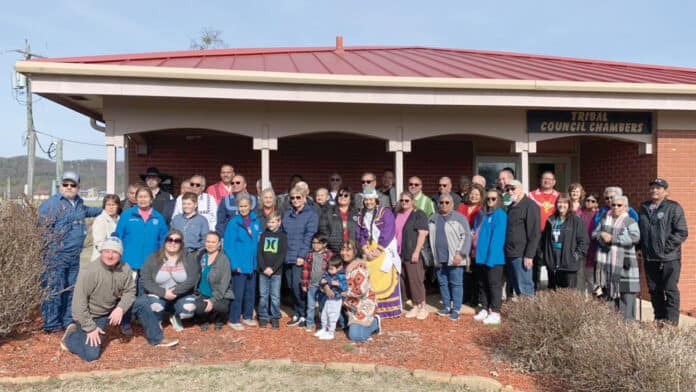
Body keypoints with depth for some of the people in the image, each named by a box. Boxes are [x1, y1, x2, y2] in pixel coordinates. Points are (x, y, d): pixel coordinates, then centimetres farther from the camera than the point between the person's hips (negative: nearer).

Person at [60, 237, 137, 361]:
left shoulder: (124, 269, -14)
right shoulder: (89, 272, -29)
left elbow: (130, 291, -5)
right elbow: (79, 303, -25)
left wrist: (120, 308, -25)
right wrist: (90, 328, -21)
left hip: (109, 312, 5)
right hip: (88, 315, -5)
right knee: (91, 355, -9)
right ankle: (71, 335, 17)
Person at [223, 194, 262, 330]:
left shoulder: (255, 221, 3)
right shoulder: (234, 222, -12)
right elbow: (228, 245, -13)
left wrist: (258, 260, 5)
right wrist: (234, 264, -18)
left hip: (252, 263, 6)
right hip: (239, 264, -5)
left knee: (251, 292, 15)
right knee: (238, 293, 0)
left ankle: (247, 316, 30)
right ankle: (234, 320, 14)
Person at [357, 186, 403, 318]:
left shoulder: (385, 212, -2)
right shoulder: (361, 215, 13)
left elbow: (388, 233, -10)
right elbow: (359, 234, 7)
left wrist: (378, 250, -15)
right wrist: (365, 249, -8)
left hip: (384, 250, -4)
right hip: (368, 251, 4)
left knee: (385, 279, -6)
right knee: (370, 280, 0)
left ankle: (389, 309, 1)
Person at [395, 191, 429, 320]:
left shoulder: (418, 214, -4)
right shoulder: (397, 215, 14)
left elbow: (422, 233, -12)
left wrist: (416, 251, -18)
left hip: (412, 254, -6)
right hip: (399, 254, 7)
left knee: (415, 280, -4)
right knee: (404, 281, 8)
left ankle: (422, 307, 9)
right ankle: (415, 306, 18)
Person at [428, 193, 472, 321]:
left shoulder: (459, 218, -2)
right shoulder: (432, 219, 15)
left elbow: (466, 236, -8)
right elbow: (428, 236, 18)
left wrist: (460, 253, -15)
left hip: (454, 258, -5)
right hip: (439, 258, 5)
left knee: (456, 283, -2)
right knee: (442, 283, 11)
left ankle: (456, 309, 5)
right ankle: (446, 306, 23)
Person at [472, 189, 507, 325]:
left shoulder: (500, 215, -8)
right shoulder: (481, 214, 16)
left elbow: (498, 237, -15)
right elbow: (474, 233, 19)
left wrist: (491, 256, -20)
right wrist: (474, 251, 9)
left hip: (493, 256, -8)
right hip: (480, 255, 8)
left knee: (494, 284, -2)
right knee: (482, 284, 14)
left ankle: (495, 313, 3)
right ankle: (484, 309, 23)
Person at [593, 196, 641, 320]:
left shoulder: (630, 221, -1)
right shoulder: (605, 219, 16)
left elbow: (635, 237, -17)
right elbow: (594, 233, 13)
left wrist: (613, 238, -17)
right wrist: (602, 235, -10)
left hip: (624, 264, -4)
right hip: (606, 263, 4)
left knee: (626, 295, -5)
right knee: (607, 293, 7)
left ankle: (628, 321, 0)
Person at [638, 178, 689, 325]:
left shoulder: (674, 208, -4)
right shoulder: (644, 208, 14)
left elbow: (682, 232, -9)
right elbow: (640, 231, 22)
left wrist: (666, 247, -15)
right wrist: (641, 247, 10)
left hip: (669, 258, -5)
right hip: (649, 258, 6)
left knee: (671, 290, -1)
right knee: (654, 291, 11)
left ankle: (671, 322, 4)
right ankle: (659, 320, 21)